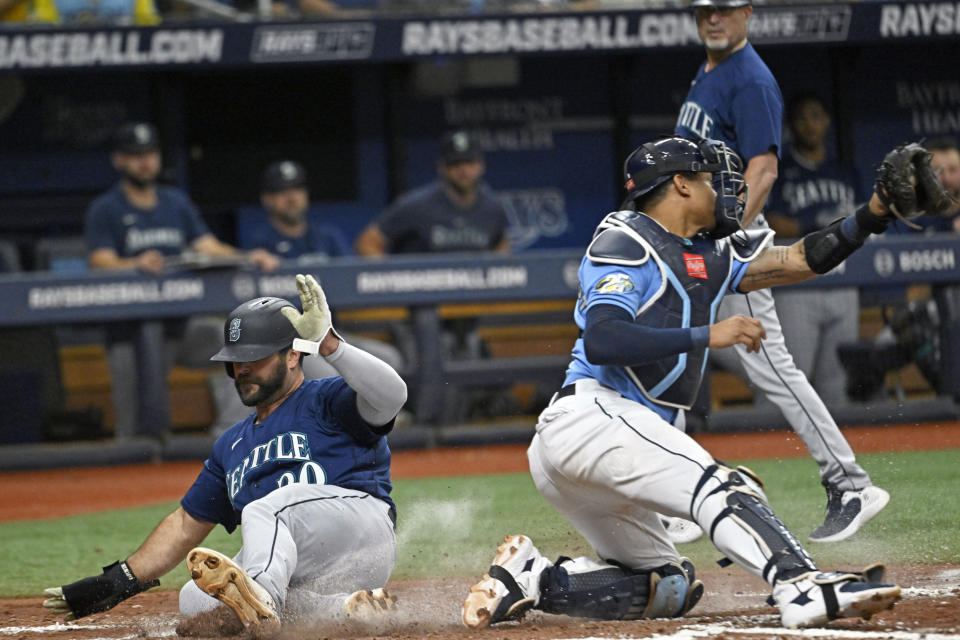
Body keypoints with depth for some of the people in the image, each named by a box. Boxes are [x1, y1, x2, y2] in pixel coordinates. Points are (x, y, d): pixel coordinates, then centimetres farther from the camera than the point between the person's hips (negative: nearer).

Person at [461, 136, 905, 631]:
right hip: (592, 416, -10)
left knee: (670, 587, 11)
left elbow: (801, 261, 19)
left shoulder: (712, 256, 23)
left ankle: (532, 579, 1)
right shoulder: (625, 243, -3)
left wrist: (873, 214, 6)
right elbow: (601, 342, -18)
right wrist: (705, 336, -20)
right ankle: (805, 588, -45)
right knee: (718, 486, -26)